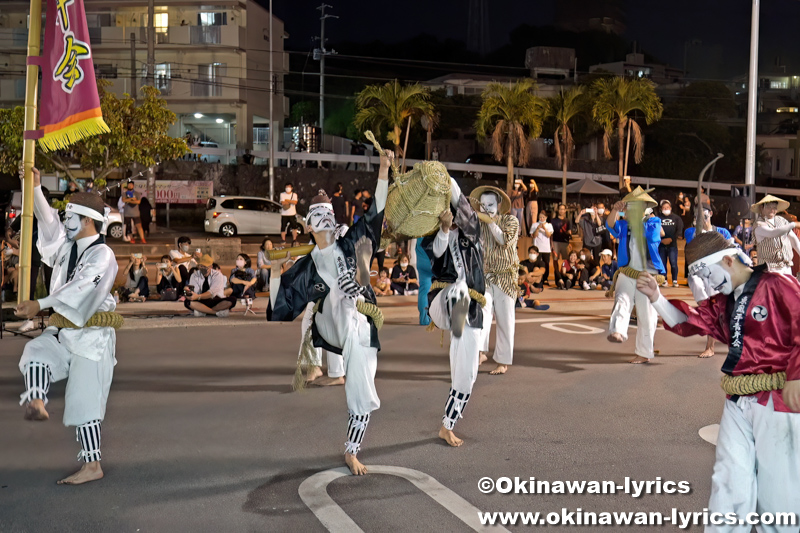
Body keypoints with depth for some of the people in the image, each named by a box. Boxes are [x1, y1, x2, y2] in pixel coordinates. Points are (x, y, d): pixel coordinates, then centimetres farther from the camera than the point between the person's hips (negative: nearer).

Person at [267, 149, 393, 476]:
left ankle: (351, 453, 18)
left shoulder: (349, 245, 10)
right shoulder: (307, 267, 8)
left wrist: (383, 171, -8)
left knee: (362, 396, 4)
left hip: (362, 332, 2)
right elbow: (280, 304, 6)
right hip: (332, 326, -1)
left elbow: (376, 213, 1)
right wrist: (276, 271, -7)